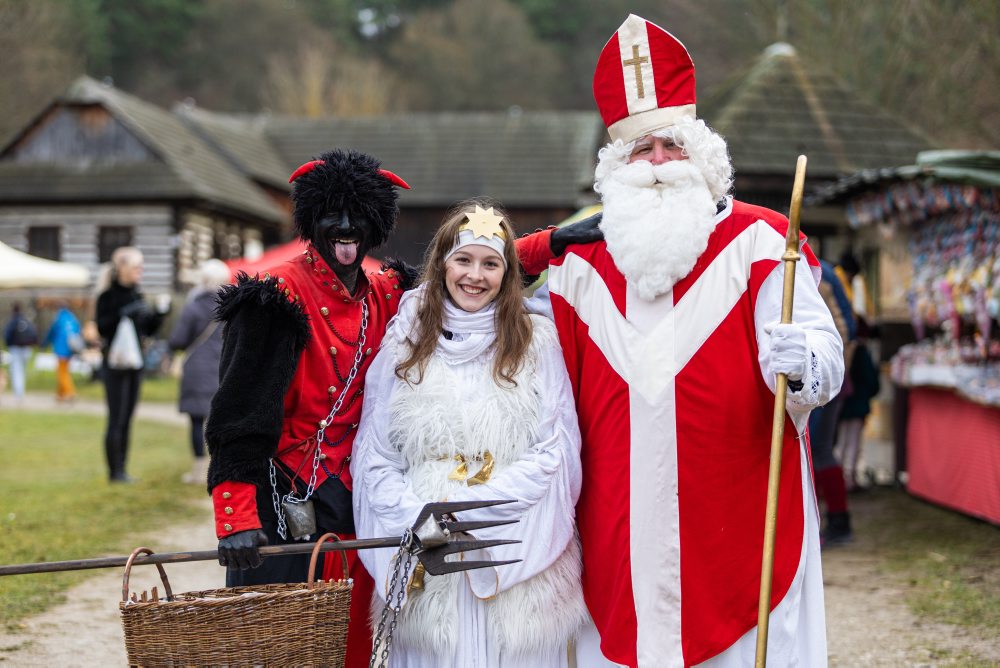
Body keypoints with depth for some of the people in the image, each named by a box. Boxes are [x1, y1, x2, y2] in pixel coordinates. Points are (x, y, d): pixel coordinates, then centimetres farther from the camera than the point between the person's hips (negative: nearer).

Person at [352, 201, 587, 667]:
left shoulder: (537, 341, 5)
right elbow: (374, 457, 6)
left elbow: (554, 452, -3)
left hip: (517, 560, -1)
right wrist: (416, 519, -11)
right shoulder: (405, 343, 8)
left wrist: (468, 507, -13)